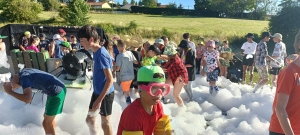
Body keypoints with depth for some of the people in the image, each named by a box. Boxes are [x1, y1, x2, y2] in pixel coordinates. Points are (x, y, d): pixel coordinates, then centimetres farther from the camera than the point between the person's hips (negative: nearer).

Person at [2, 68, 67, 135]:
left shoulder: (24, 78, -18)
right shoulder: (22, 72, 10)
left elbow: (27, 99, -31)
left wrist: (10, 92, -18)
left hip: (57, 92, -10)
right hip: (59, 88, 10)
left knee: (46, 123, 5)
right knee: (49, 120, 25)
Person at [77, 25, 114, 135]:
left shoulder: (101, 54, -23)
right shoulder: (96, 52, 4)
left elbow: (110, 80, -25)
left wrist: (99, 99, -25)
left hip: (105, 94, -8)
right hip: (97, 92, 8)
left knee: (105, 122, 9)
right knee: (89, 119, 19)